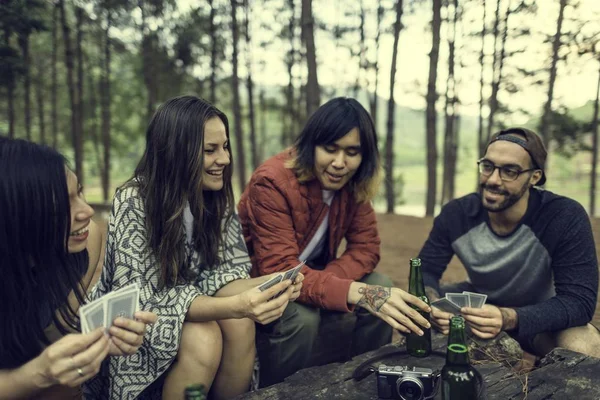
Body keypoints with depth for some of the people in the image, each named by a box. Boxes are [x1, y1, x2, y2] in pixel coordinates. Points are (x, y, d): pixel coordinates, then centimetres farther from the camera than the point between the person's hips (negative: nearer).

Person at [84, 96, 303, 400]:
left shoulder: (216, 199, -6)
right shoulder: (133, 202, -23)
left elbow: (220, 273, -9)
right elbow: (138, 298, -28)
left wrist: (269, 283, -31)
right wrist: (232, 306, -42)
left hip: (190, 313, 4)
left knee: (241, 323, -25)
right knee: (202, 338, -31)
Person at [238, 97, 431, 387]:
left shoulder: (353, 183, -9)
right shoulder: (273, 183, -28)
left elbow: (366, 247, -9)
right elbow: (280, 270, -35)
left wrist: (324, 280, -31)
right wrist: (357, 292, -49)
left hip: (312, 271, 6)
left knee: (381, 288, -15)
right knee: (301, 317, -34)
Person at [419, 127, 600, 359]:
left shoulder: (566, 218, -28)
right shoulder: (456, 213, -18)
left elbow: (580, 300, -31)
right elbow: (425, 269, -11)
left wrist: (509, 319, -49)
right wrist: (431, 304, -36)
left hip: (538, 317, -2)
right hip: (478, 303, 3)